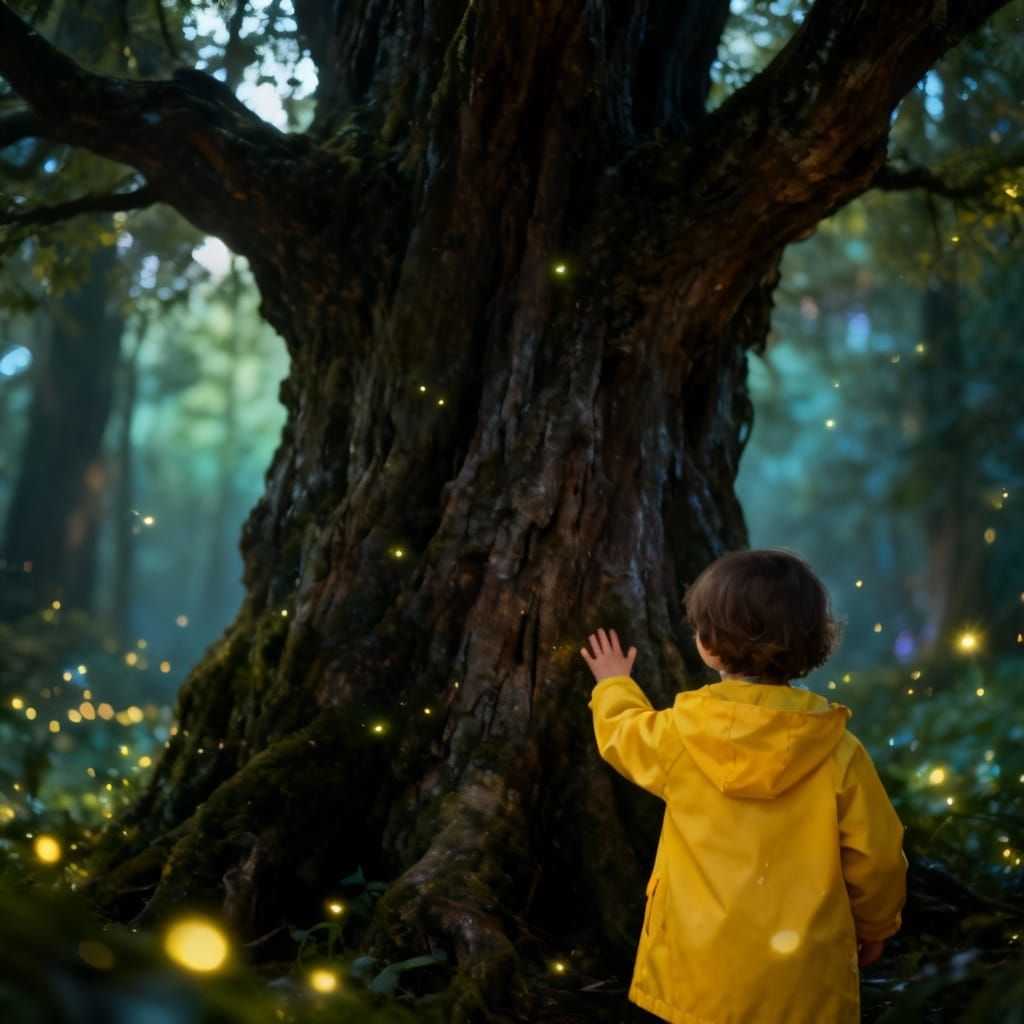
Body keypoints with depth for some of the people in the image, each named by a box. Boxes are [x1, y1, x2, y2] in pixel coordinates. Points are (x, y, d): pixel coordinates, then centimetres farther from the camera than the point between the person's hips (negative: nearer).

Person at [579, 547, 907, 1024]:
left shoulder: (681, 733, -9)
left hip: (701, 972, 1)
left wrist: (614, 685, 37)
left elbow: (622, 734, 14)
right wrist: (874, 927, 15)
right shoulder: (837, 751, -12)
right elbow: (875, 855, -6)